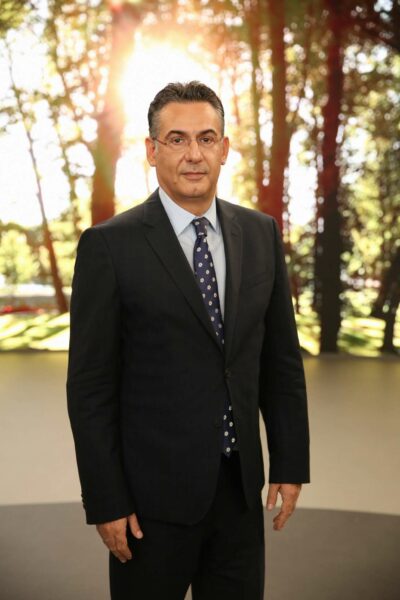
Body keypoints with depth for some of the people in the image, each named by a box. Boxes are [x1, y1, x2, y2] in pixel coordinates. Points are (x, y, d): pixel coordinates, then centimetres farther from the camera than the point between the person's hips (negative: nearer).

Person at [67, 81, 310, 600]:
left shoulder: (261, 234, 4)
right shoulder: (109, 245, -10)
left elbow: (282, 358, 9)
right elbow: (90, 385, -9)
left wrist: (291, 463, 6)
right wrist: (106, 501, -10)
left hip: (241, 485, 4)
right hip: (153, 491, -4)